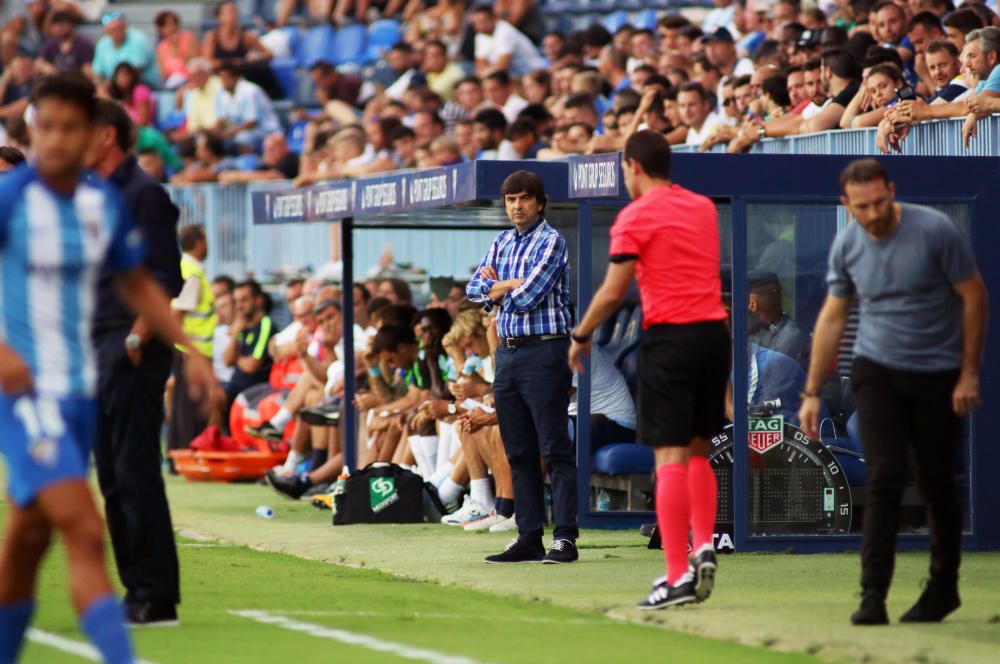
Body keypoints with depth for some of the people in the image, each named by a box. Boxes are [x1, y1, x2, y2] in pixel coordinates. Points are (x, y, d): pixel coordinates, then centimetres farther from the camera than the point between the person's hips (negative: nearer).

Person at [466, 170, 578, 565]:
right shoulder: (502, 244, 17)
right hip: (507, 352, 8)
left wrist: (498, 288, 3)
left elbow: (528, 298, -15)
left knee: (555, 451, -9)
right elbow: (475, 291, 8)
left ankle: (565, 538, -11)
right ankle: (529, 538, 13)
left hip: (543, 351, -8)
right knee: (519, 454, 9)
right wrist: (513, 286, -8)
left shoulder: (550, 241, -7)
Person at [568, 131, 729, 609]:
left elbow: (613, 292, -7)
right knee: (697, 451, 19)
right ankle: (703, 546, 4)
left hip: (669, 337, -6)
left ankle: (678, 576, -12)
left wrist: (581, 336, 7)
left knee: (671, 458, -7)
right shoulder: (704, 207, 13)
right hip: (714, 331, 6)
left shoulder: (635, 216, -6)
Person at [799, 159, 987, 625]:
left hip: (937, 376, -2)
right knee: (884, 480, -11)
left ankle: (943, 587, 23)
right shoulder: (846, 246, -3)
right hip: (877, 372, 2)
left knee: (937, 486, 5)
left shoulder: (936, 232, -15)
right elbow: (831, 318, 7)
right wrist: (812, 392, 6)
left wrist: (969, 373, -8)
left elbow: (974, 297, -7)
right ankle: (873, 596, -12)